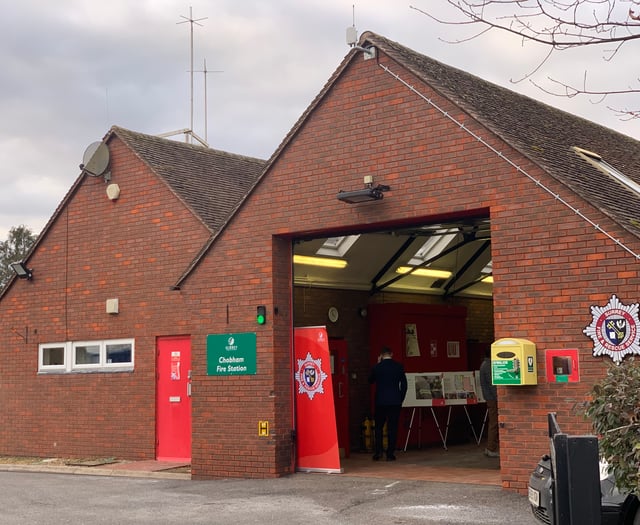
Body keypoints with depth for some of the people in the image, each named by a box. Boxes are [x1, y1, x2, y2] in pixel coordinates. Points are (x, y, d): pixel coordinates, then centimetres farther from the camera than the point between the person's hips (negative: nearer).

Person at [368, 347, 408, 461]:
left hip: (380, 401, 0)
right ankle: (390, 453, 2)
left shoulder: (377, 367, -4)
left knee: (379, 427, 11)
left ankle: (378, 451, 3)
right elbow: (404, 384, 1)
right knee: (393, 427, 4)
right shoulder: (399, 367, -1)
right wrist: (401, 398, 10)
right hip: (395, 401, 0)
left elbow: (370, 381, 13)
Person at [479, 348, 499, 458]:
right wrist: (498, 398, -21)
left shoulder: (485, 364, 17)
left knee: (492, 423, 14)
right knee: (494, 423, -7)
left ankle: (490, 448, 18)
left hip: (490, 398, 11)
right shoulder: (488, 366, -16)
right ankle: (491, 449, -4)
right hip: (492, 398, -11)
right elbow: (492, 384, -20)